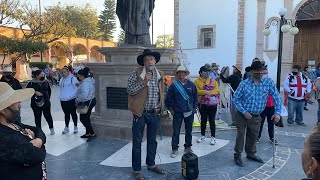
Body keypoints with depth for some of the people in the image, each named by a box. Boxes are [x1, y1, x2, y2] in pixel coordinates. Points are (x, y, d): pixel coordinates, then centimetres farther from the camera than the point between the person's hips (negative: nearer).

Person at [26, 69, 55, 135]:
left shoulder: (45, 81, 6)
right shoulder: (31, 83, -5)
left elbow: (49, 90, 18)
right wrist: (35, 92, -17)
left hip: (46, 102, 2)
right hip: (36, 103, -2)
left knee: (48, 115, 4)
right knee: (37, 117, 6)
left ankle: (51, 128, 22)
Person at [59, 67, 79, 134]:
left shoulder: (73, 78, -8)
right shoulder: (62, 79, 14)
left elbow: (76, 89, -12)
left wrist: (70, 96, -18)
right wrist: (60, 96, 12)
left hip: (71, 100, -6)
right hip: (63, 100, 6)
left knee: (73, 114, 5)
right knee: (66, 114, 15)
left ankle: (75, 127, 19)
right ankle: (66, 127, 25)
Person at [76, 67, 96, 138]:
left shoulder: (85, 83, -23)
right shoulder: (89, 80, 10)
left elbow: (84, 95, -32)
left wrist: (77, 100, -17)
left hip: (87, 102, -10)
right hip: (91, 100, 10)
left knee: (83, 118, 1)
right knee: (86, 118, 18)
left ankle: (92, 133, 5)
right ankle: (87, 133, 28)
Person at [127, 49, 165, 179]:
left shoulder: (160, 75, 6)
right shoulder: (136, 74, -8)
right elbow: (129, 90, -12)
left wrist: (159, 107, 6)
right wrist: (143, 82, -23)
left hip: (154, 113, 5)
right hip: (140, 113, -4)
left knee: (152, 140, 17)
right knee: (137, 142, 4)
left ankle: (151, 164, 35)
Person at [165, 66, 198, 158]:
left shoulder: (191, 85, 2)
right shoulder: (173, 85, -4)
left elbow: (195, 97, 11)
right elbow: (168, 99, 1)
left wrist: (194, 108, 7)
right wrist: (171, 109, 1)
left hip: (189, 112, 2)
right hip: (177, 112, -2)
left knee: (189, 131, 13)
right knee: (176, 131, 2)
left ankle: (188, 147, 28)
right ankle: (174, 149, 14)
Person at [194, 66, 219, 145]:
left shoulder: (212, 80, 4)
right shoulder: (197, 81, -2)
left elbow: (217, 89, -4)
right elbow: (196, 91, -12)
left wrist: (210, 93, -21)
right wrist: (205, 92, -24)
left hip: (212, 103, 0)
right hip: (202, 104, 0)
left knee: (212, 120, 4)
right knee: (203, 119, 13)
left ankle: (213, 137, 15)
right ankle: (203, 136, 29)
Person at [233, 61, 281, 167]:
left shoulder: (268, 82, -6)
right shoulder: (244, 84, -11)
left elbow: (276, 97, -3)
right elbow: (235, 99, -6)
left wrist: (277, 112, -11)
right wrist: (244, 112, -14)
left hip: (256, 116, 3)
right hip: (242, 115, -3)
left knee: (254, 136, 16)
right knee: (241, 134, 1)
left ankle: (251, 154, 37)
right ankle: (237, 155, 18)